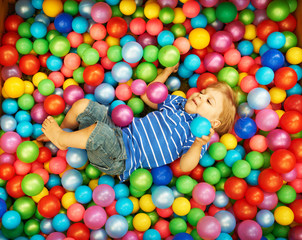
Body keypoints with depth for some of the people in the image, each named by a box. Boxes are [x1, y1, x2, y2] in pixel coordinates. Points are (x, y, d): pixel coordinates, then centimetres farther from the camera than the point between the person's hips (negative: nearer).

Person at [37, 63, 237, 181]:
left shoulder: (198, 133, -7)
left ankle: (62, 139, -4)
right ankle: (64, 130, 28)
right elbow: (147, 96, 23)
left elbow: (185, 166, -19)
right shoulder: (178, 102, 12)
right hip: (120, 130, 7)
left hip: (122, 160, -7)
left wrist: (199, 144, -35)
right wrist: (166, 73, 24)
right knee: (82, 105, -2)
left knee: (99, 132, -35)